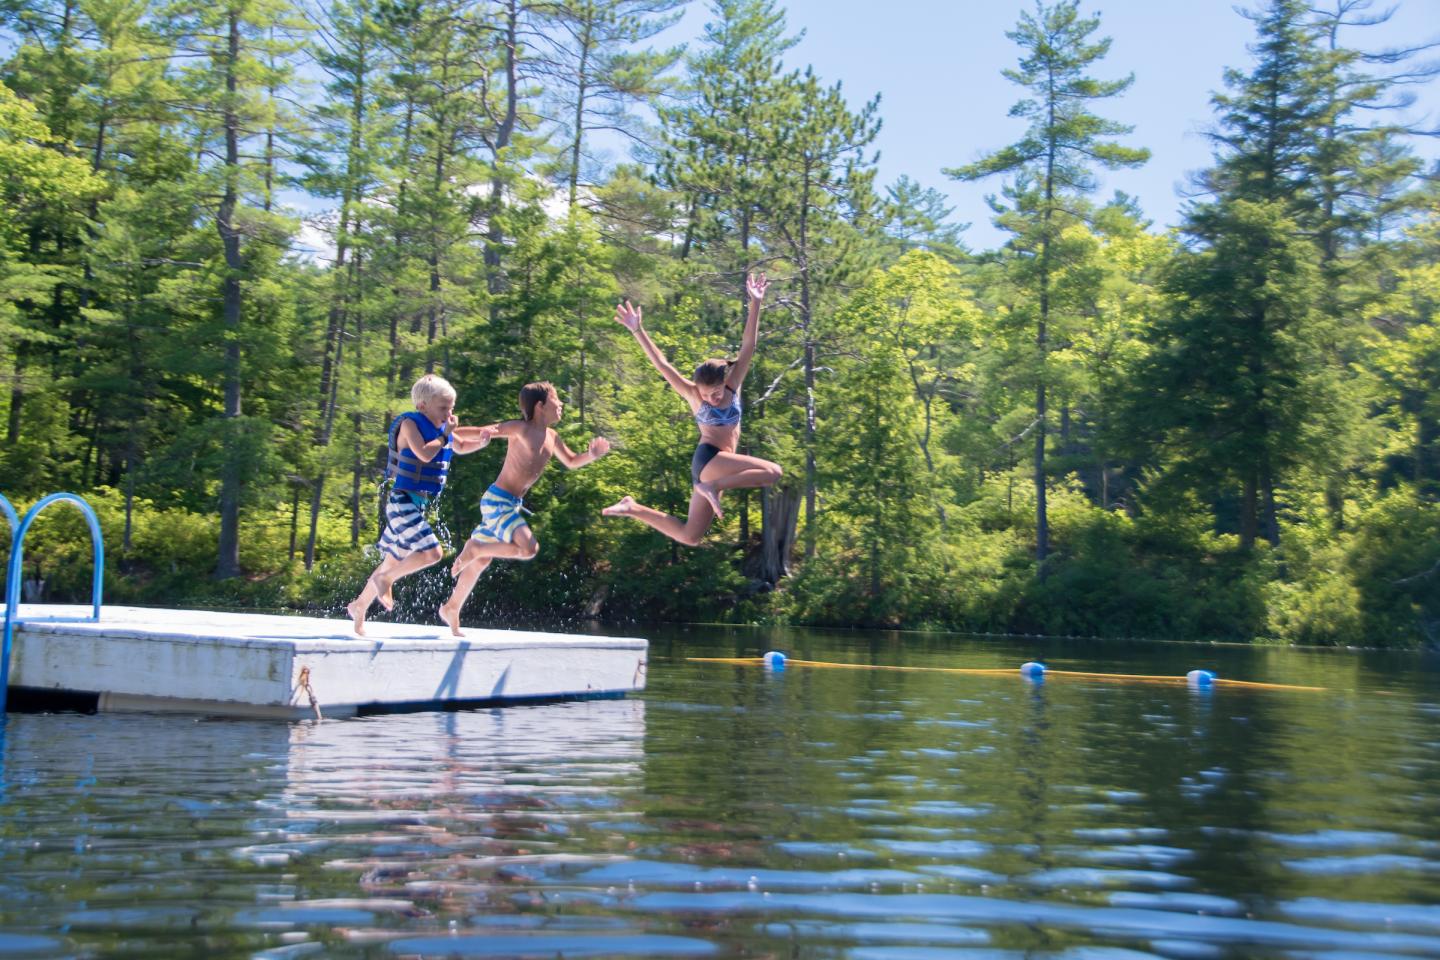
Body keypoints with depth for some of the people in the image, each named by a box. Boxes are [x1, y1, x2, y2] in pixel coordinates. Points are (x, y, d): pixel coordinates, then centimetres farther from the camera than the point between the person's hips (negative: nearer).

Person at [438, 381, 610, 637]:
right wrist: (484, 434, -42)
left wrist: (591, 455, 3)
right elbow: (481, 432, -18)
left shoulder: (551, 437, 10)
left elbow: (572, 462, 24)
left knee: (482, 558, 16)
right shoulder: (520, 429, -13)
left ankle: (451, 609, 28)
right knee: (529, 548, -26)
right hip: (497, 500, -9)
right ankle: (473, 548, -8)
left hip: (512, 504, 9)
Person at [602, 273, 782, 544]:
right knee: (772, 471, -20)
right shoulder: (693, 395, -1)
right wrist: (638, 331, -12)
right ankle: (712, 487, -21)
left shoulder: (733, 387, 9)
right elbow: (662, 364, -5)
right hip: (709, 458, -6)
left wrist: (756, 303, -4)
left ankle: (633, 508, 11)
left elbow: (748, 345, 3)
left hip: (713, 467, 6)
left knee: (689, 536, 6)